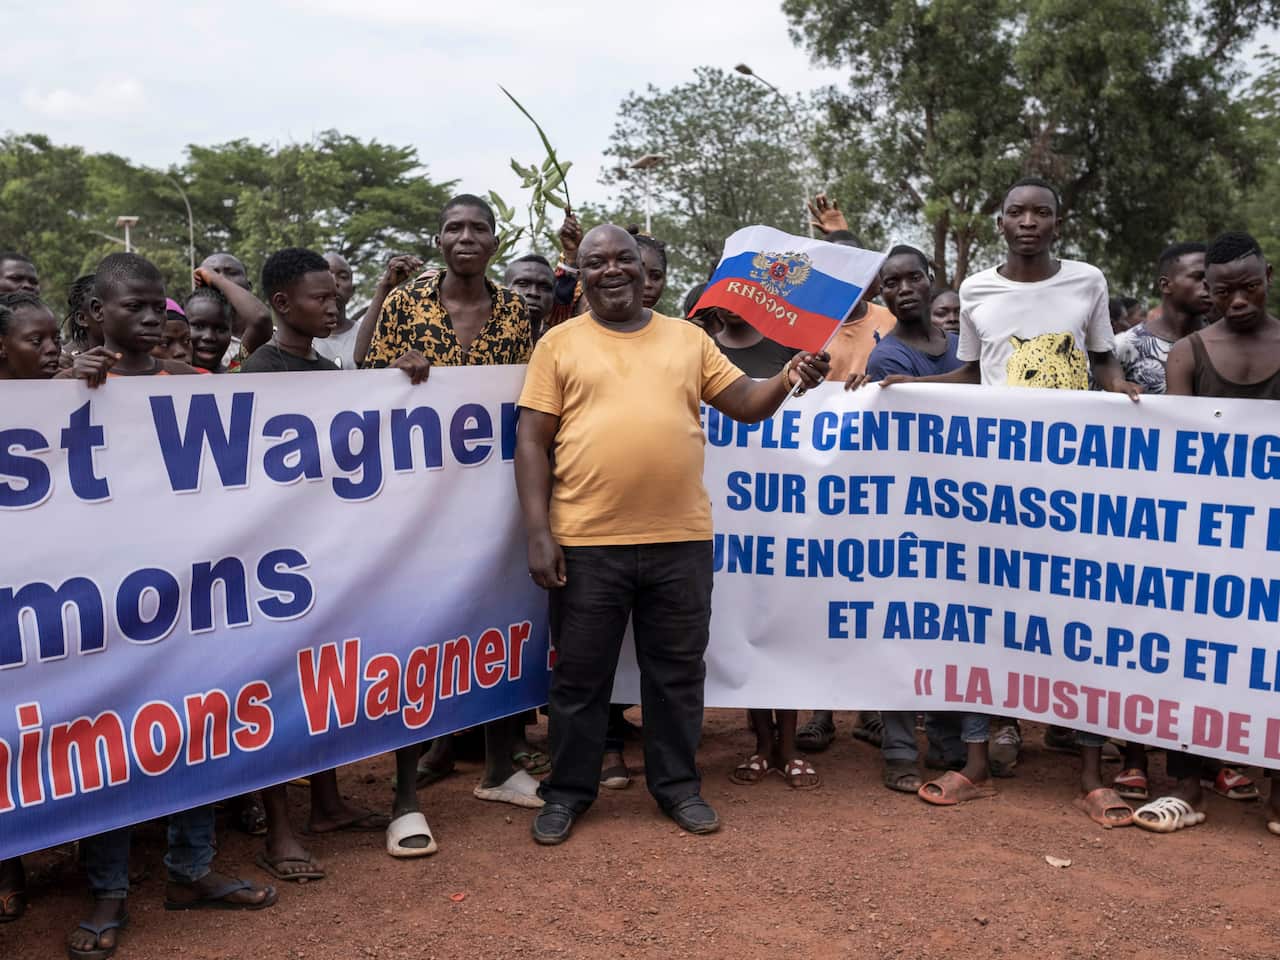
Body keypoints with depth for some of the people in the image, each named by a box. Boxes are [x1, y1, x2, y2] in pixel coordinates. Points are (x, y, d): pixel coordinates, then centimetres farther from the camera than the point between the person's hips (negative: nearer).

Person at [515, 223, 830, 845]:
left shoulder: (688, 338, 10)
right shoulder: (560, 343, 3)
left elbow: (744, 403, 9)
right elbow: (532, 441, -1)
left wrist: (787, 381, -12)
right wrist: (538, 532, -8)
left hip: (680, 540, 2)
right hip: (587, 542, -2)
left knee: (677, 671, 13)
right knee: (580, 675, 10)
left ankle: (677, 785, 30)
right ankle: (568, 792, 26)